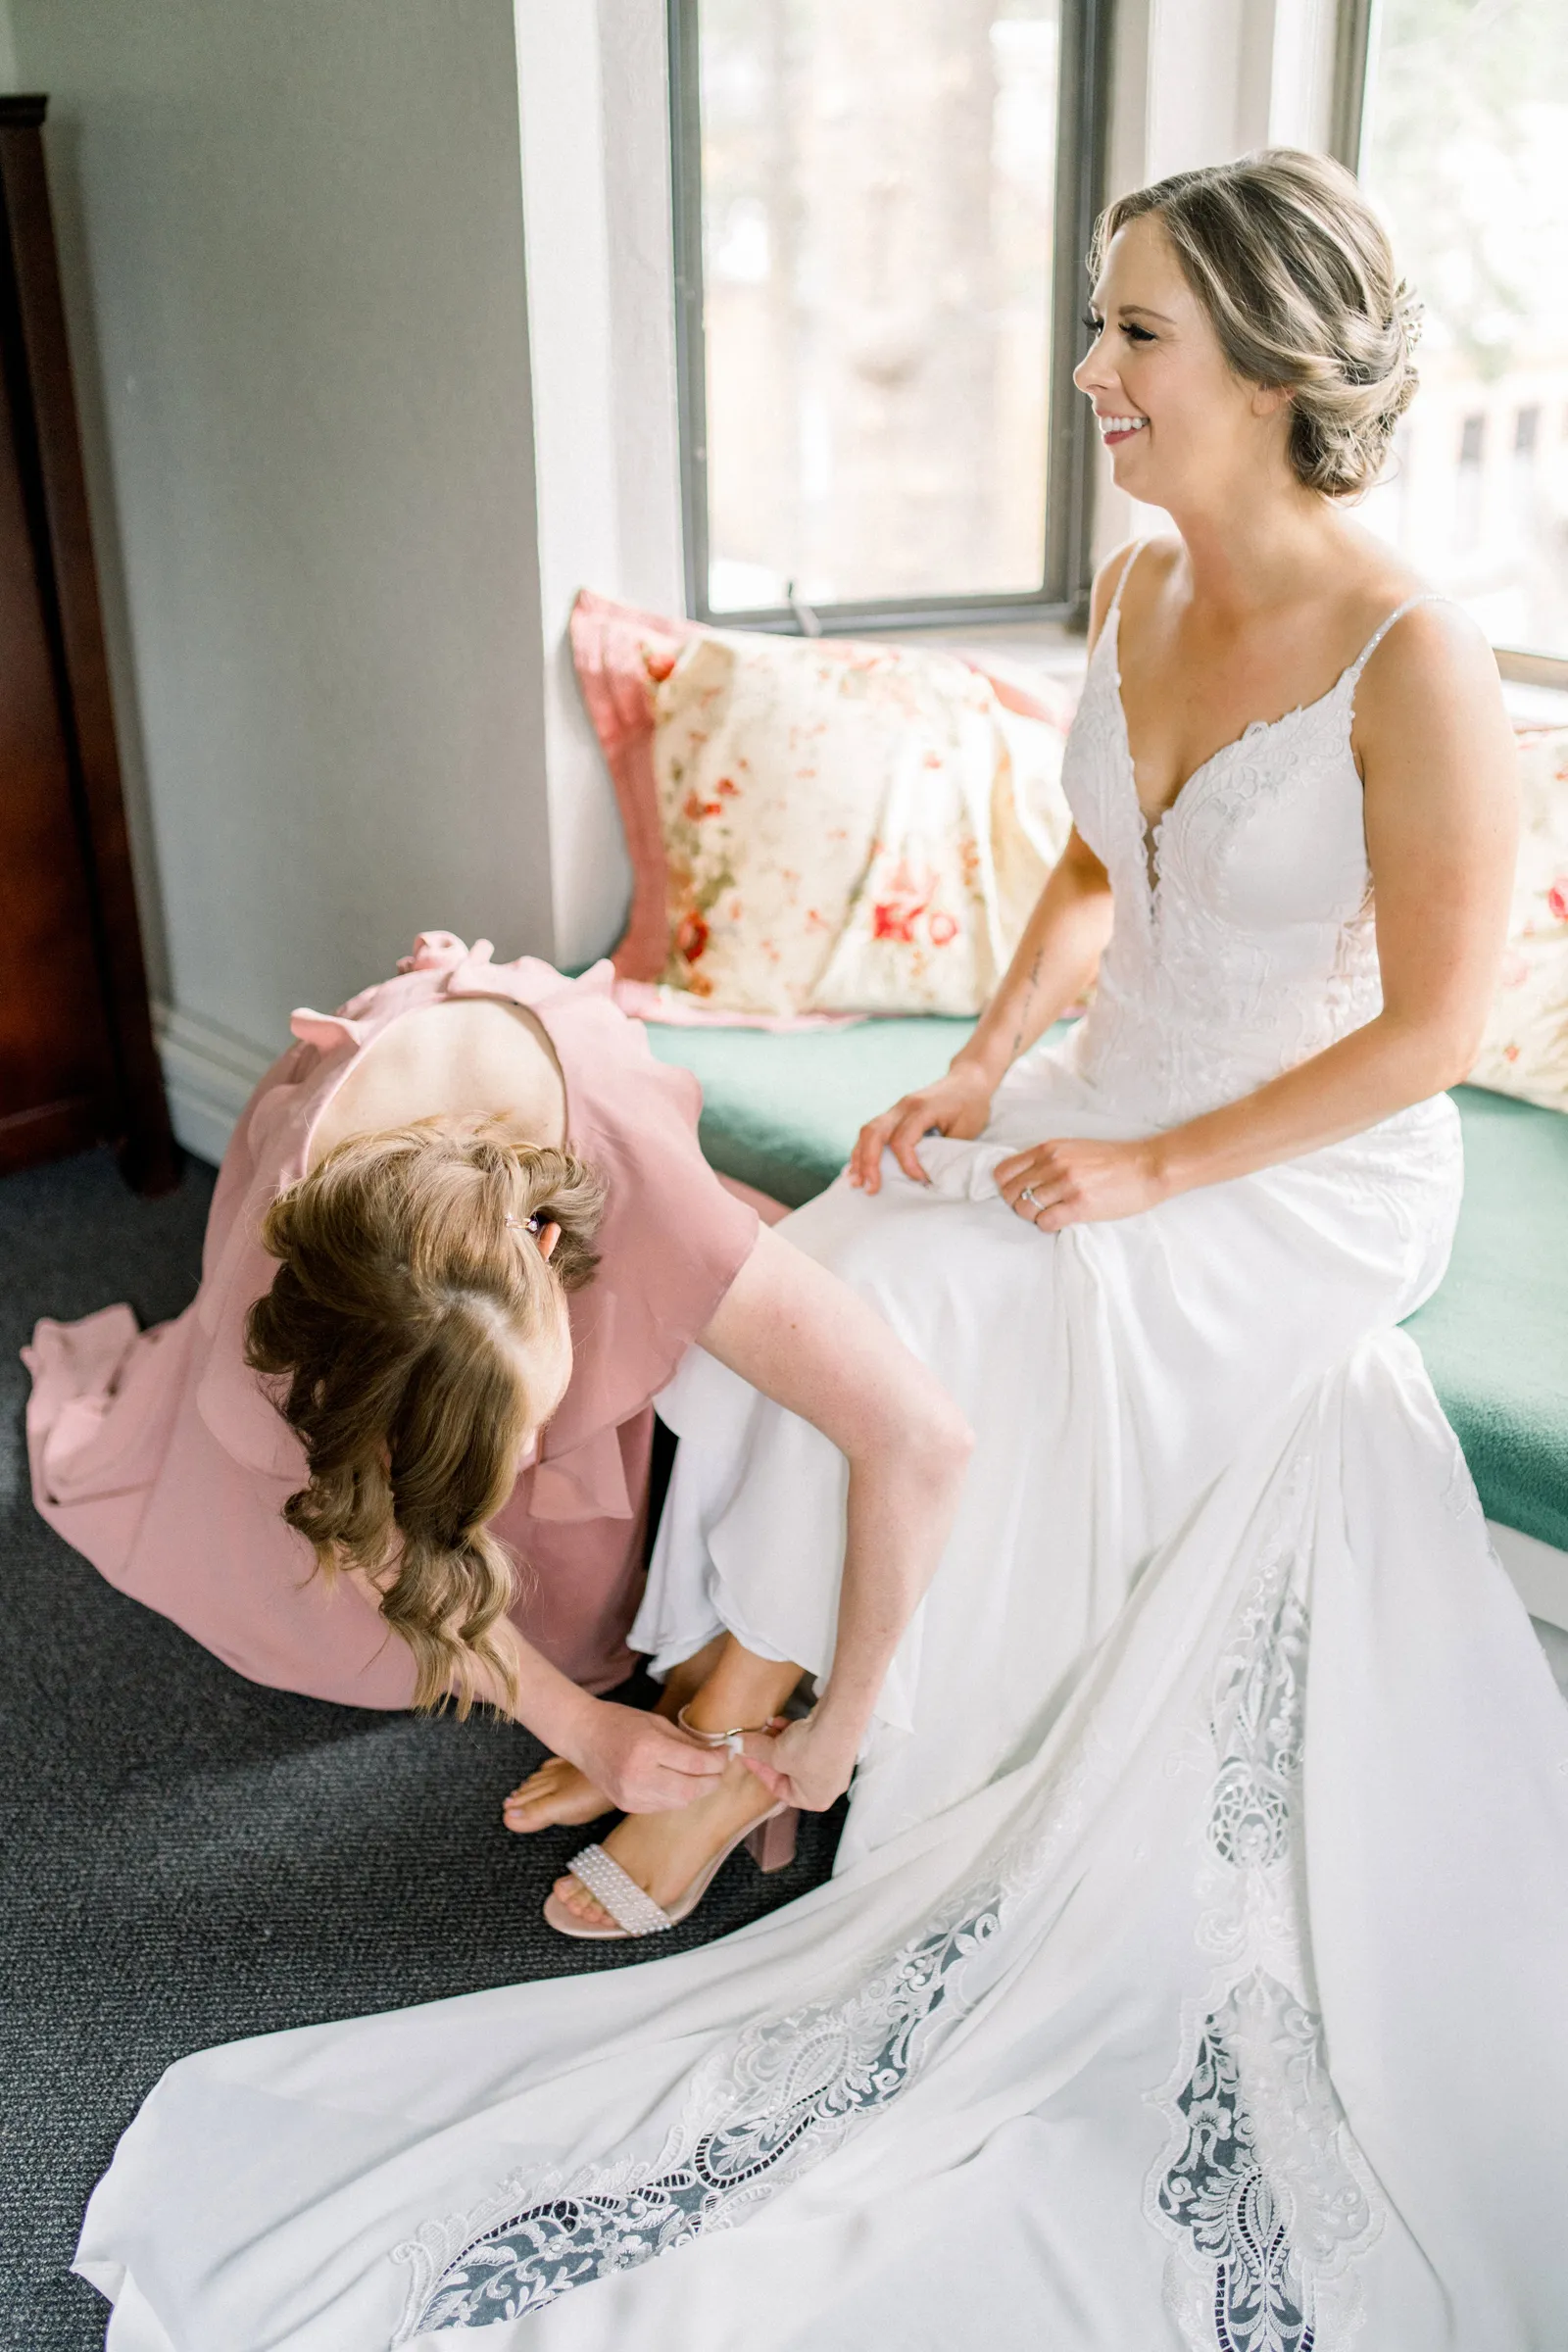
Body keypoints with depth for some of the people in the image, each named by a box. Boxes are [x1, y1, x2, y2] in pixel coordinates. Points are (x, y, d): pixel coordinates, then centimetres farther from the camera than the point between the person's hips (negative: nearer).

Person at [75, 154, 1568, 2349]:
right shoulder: (1138, 588, 0)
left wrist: (1152, 1173, -17)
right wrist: (985, 1069, -1)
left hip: (1314, 1176, -6)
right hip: (1117, 1102, 6)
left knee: (900, 1339, -20)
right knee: (835, 1283, -13)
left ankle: (766, 1730, 3)